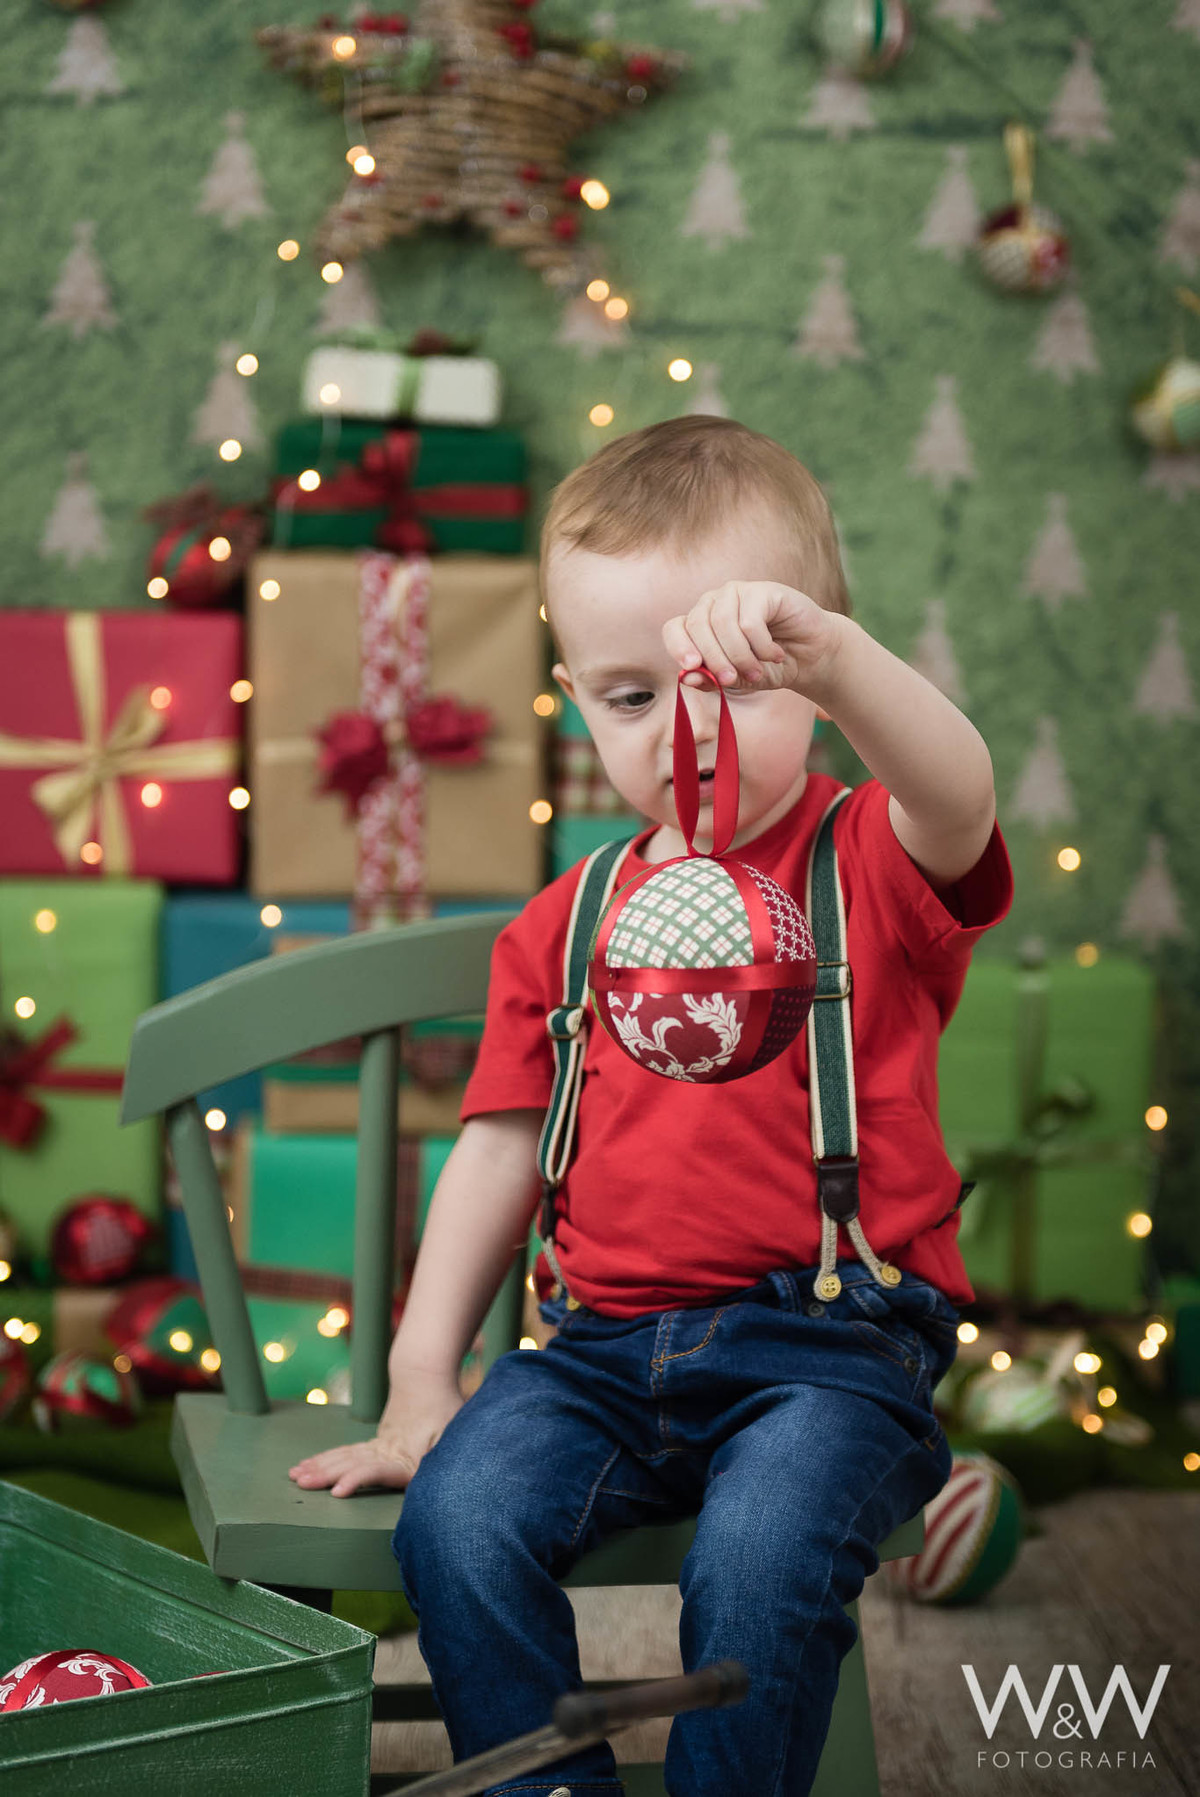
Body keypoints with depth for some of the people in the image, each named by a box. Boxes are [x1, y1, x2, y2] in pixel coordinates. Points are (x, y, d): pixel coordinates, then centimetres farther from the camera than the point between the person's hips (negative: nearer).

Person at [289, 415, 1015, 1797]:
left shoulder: (872, 867, 1)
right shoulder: (566, 926, 15)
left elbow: (955, 795, -24)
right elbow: (503, 1147, 16)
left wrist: (826, 652, -44)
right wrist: (422, 1372, 7)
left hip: (829, 1344, -4)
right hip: (608, 1346, 4)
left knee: (758, 1558, -31)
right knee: (457, 1519, -23)